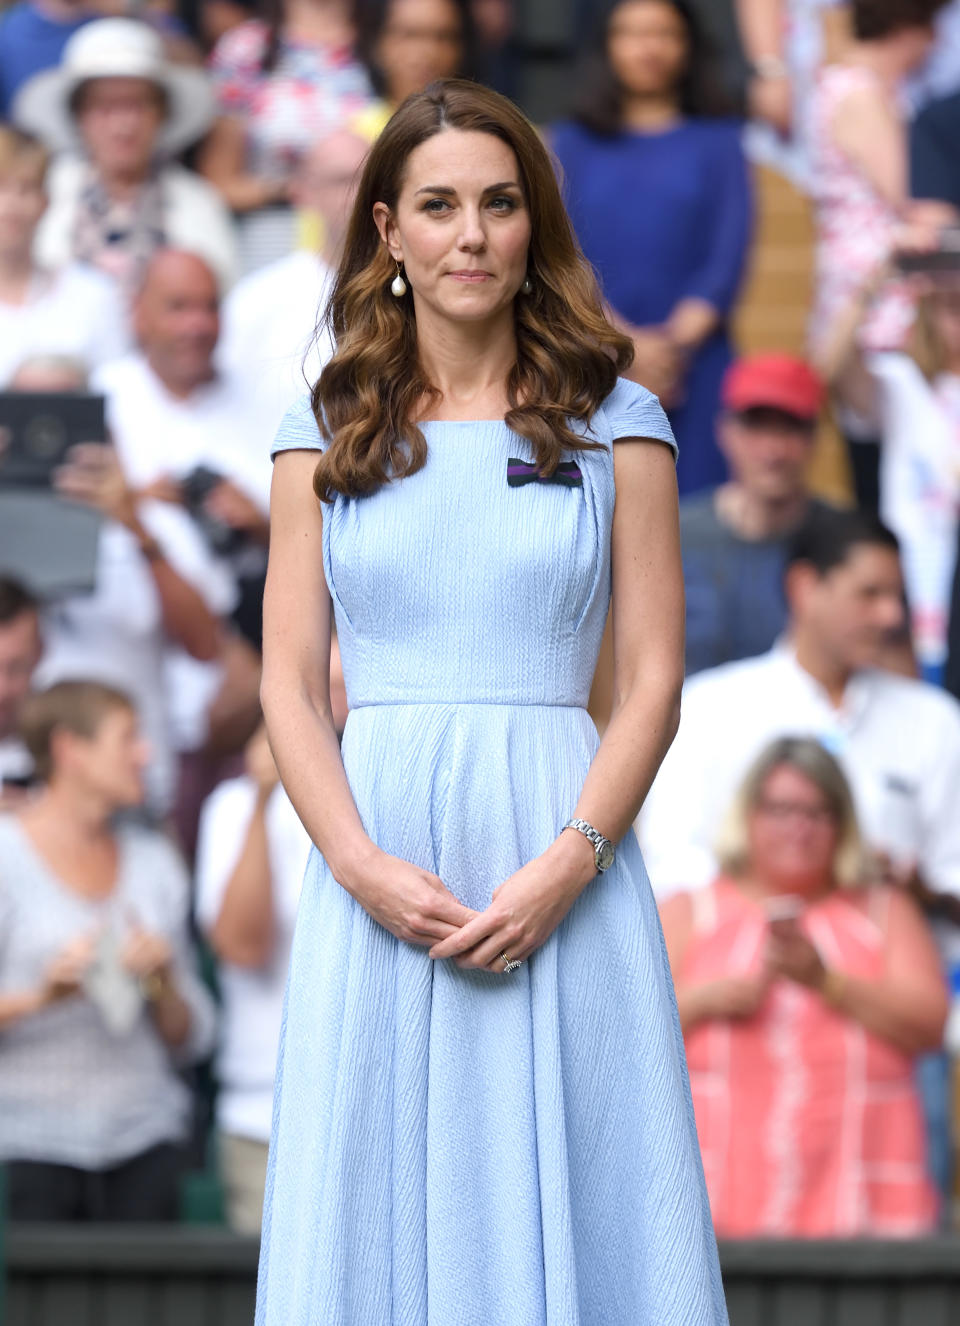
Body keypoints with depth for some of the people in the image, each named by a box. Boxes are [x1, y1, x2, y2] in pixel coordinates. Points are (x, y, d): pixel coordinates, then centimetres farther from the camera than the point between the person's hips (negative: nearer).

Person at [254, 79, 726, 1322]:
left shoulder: (614, 424, 6)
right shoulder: (325, 434, 9)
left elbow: (653, 680, 1)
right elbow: (289, 682, 5)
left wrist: (567, 866, -12)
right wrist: (363, 867, -10)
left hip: (563, 857, -1)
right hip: (378, 855, 1)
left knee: (572, 1196, -1)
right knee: (376, 1205, 2)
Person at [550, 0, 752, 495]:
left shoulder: (718, 142, 12)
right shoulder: (574, 143, 13)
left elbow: (729, 254, 2)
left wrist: (677, 340, -11)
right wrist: (624, 341, -11)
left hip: (694, 362, 0)